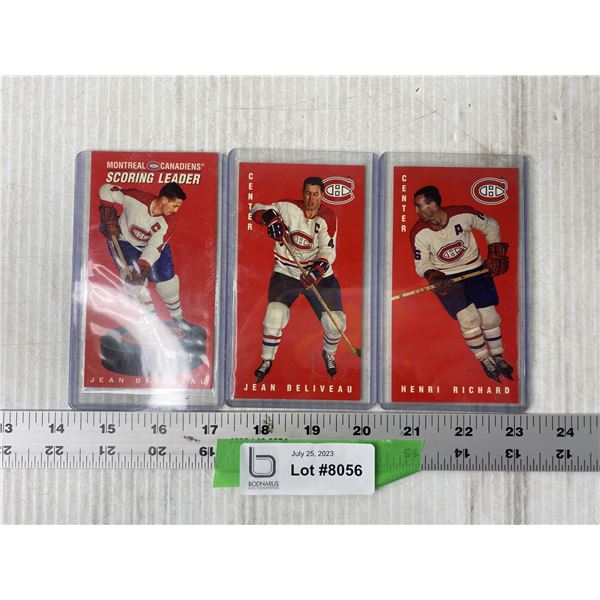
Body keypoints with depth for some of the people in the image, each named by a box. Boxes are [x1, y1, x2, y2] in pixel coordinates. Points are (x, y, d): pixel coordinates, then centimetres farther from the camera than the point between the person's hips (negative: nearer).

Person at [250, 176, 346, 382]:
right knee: (275, 314, -20)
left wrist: (318, 270, -33)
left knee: (335, 322, -5)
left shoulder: (328, 217, -6)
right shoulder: (288, 207, -6)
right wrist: (270, 217, -25)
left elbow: (328, 250, -15)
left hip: (319, 275, 1)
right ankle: (266, 360, 5)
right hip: (286, 273, -1)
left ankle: (329, 354, 29)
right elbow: (257, 209, -3)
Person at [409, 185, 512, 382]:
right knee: (468, 319, -13)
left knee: (489, 317, -1)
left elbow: (491, 226, 1)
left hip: (475, 269, 1)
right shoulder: (419, 233, -15)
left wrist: (495, 255, -1)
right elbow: (422, 264, -5)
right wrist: (434, 278, -24)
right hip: (445, 277, -1)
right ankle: (485, 360, 11)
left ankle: (498, 357, 24)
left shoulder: (463, 214, -17)